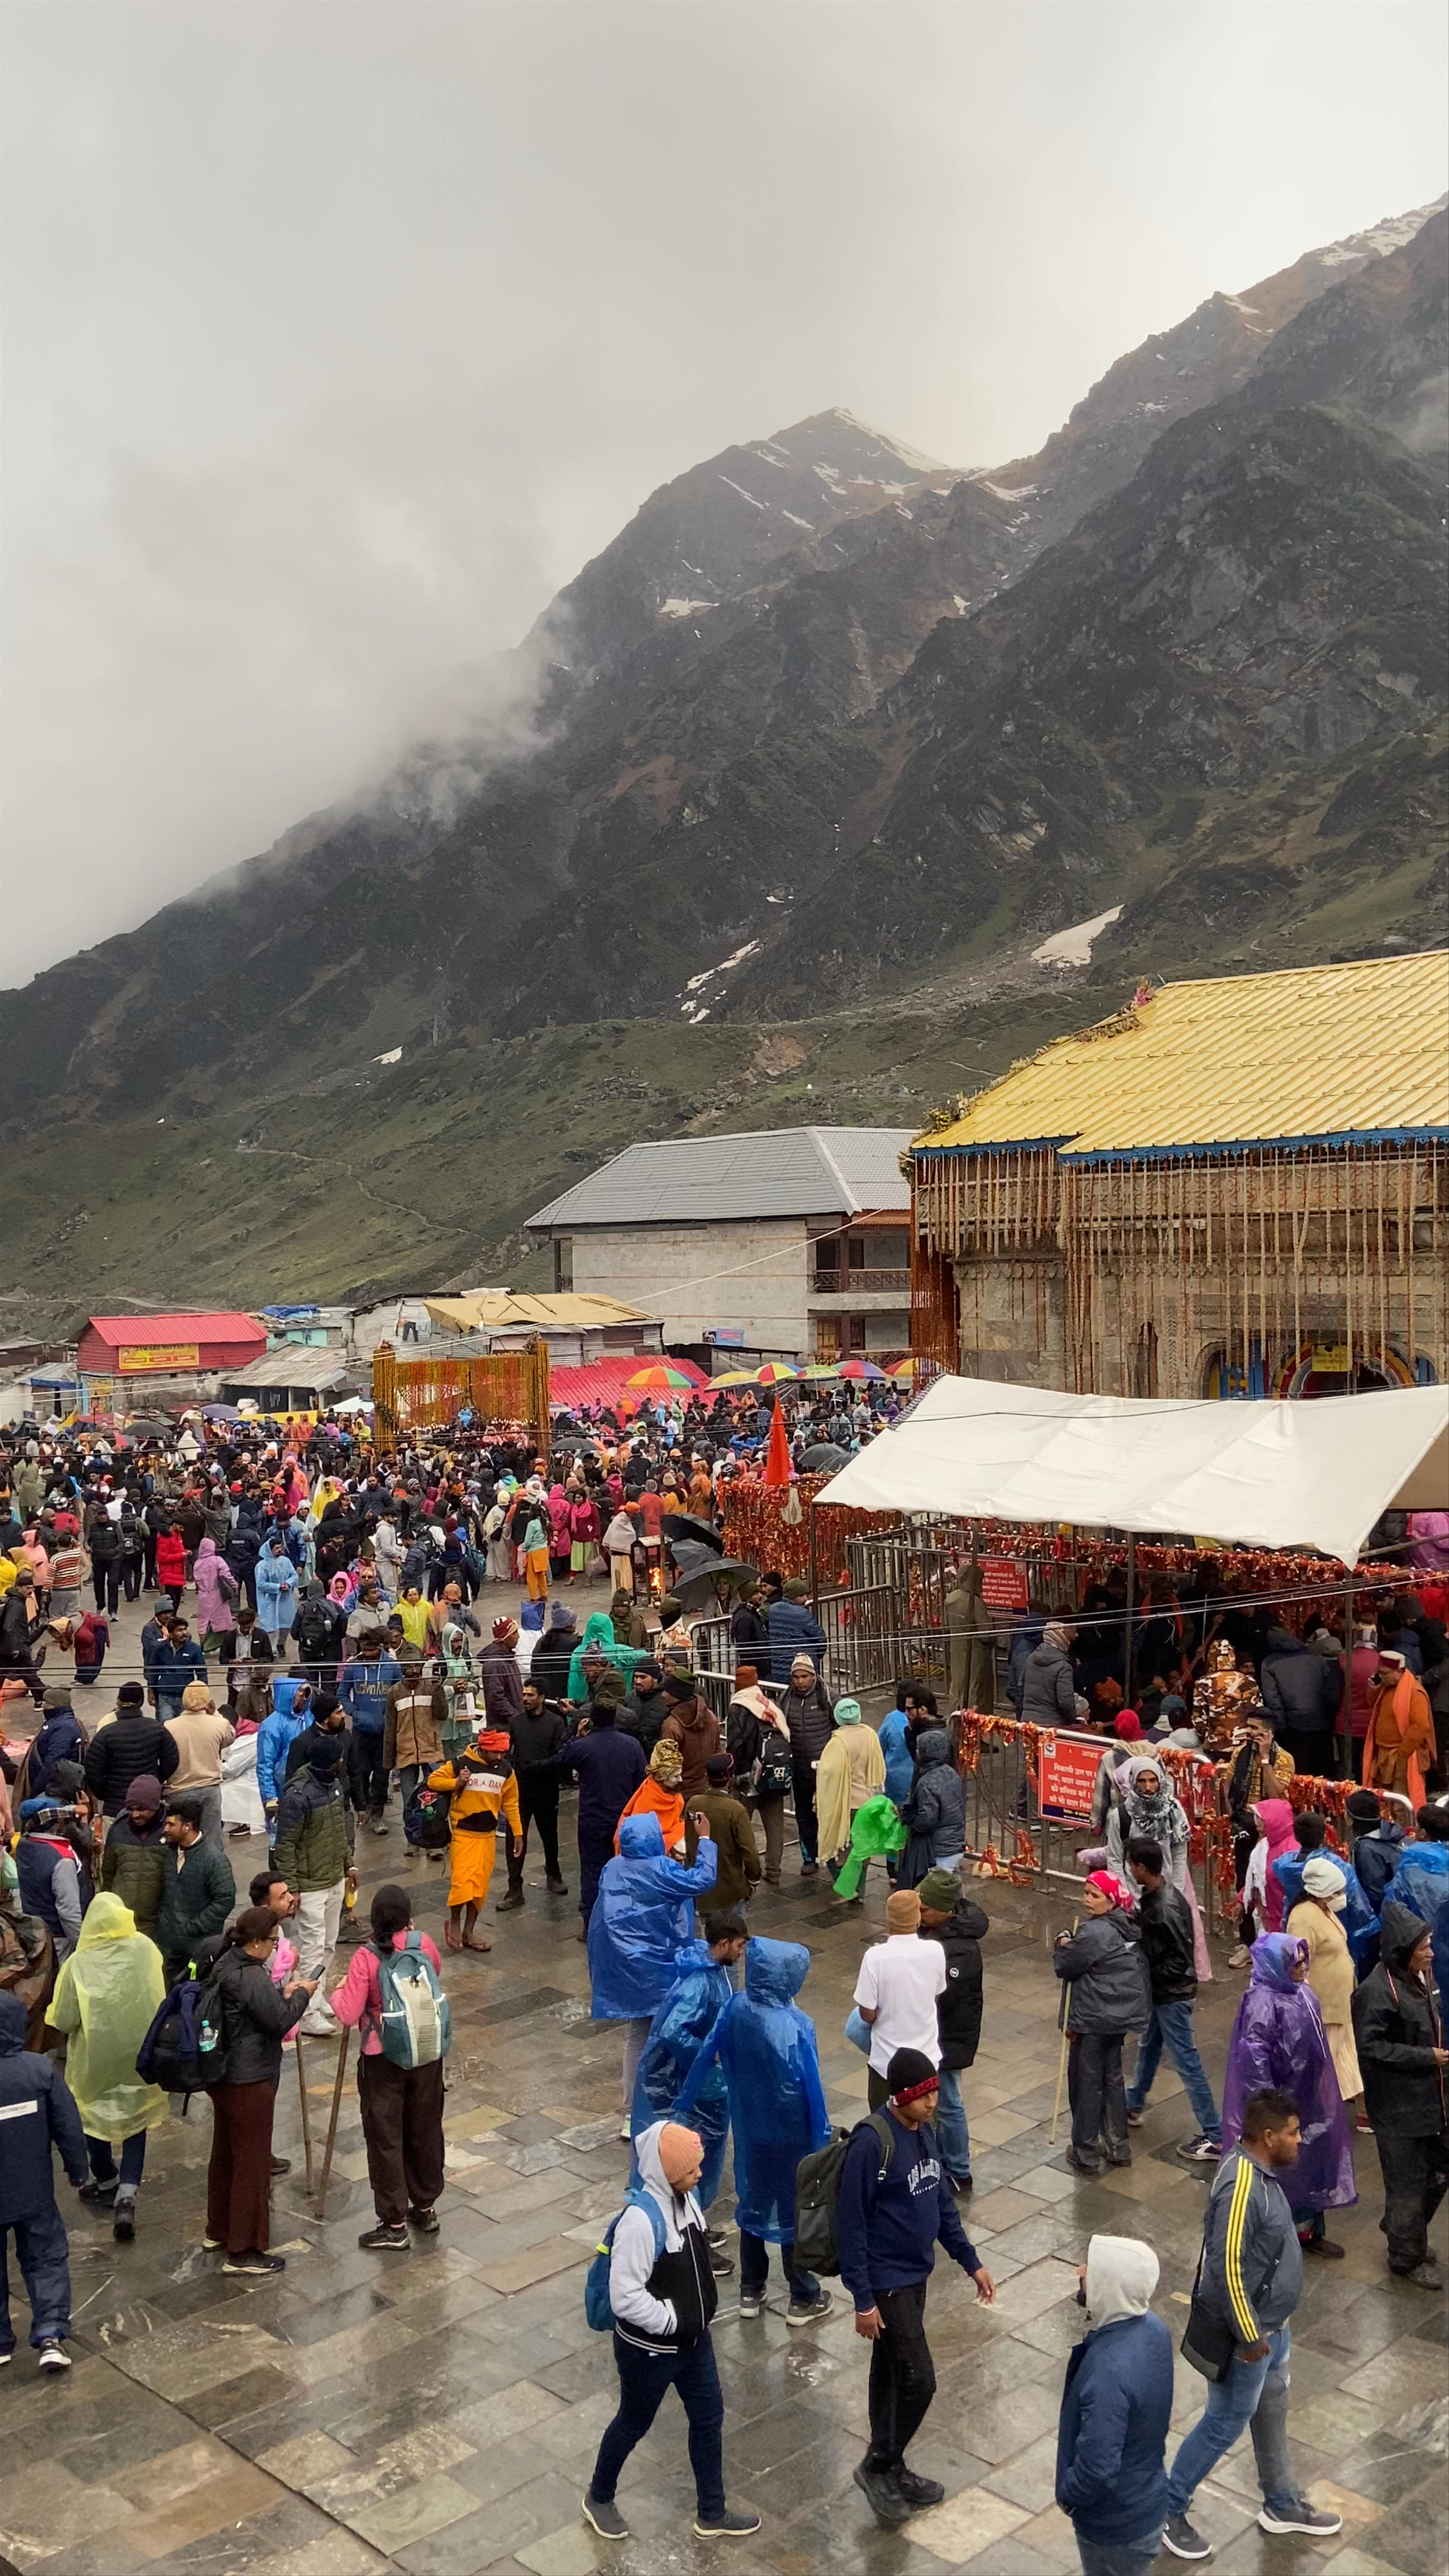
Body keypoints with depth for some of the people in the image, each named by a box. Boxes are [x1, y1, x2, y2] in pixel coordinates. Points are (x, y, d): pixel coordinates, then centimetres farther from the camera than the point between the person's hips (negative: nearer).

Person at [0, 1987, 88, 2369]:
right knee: (46, 2260, 13)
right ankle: (51, 2336, 3)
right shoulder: (41, 2069, -14)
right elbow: (69, 2127, -7)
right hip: (34, 2193, 1)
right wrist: (77, 2169, 8)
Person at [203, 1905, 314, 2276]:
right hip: (250, 2082, -10)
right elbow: (280, 2022, -20)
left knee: (225, 2153, 23)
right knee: (252, 2162, 2)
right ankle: (243, 2252, 11)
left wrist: (282, 1993, 6)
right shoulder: (251, 1978, -27)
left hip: (224, 2076, 10)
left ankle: (218, 2231, 38)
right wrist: (302, 1994, -6)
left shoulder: (226, 1964, 3)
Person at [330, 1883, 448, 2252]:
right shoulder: (423, 1944, -8)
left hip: (383, 2060, -4)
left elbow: (349, 2016, -18)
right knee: (425, 2130, 19)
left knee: (385, 2138, 7)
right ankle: (426, 2207, 33)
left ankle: (394, 2225, 13)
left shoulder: (366, 1957, -20)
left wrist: (339, 1991, 1)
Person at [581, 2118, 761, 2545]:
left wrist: (703, 2308, 4)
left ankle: (711, 2514, 37)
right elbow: (625, 2298, -31)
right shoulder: (640, 2220, -34)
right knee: (634, 2424, 16)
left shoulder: (685, 2199, -7)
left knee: (709, 2417, 18)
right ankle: (599, 2498, 42)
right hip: (649, 2349, -7)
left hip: (693, 2338, 7)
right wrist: (673, 2321, -21)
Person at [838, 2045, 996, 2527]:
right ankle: (878, 2467, 15)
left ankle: (890, 2470, 33)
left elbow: (941, 2202, 13)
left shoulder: (924, 2131, 1)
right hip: (886, 2283, -8)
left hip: (916, 2275, 8)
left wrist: (971, 2262, 14)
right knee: (918, 2381, -4)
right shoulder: (872, 2143, -25)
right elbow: (851, 2224, -21)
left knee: (891, 2376, 19)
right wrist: (863, 2300, -19)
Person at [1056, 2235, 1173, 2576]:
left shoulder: (1109, 2374, -39)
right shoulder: (1151, 2327, -10)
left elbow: (1098, 2469, -34)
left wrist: (1067, 2495, -15)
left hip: (1116, 2523, -8)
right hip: (1145, 2499, 8)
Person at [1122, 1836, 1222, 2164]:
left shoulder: (1165, 1909, -30)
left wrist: (1149, 1978, -20)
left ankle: (1215, 2137, 8)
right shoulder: (1153, 1895, -1)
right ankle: (1133, 2107, 46)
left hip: (1173, 1995, -10)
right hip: (1159, 1991, 10)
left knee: (1187, 2063, -1)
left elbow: (1178, 1961, -26)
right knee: (1148, 2048, 26)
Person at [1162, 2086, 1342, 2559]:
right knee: (1227, 2422, 6)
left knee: (1271, 2410, 24)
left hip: (1271, 2322, 9)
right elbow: (1228, 2268, -31)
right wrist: (1249, 2337, -22)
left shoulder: (1259, 2168, -2)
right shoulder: (1242, 2187, -33)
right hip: (1248, 2330, -9)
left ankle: (1282, 2505, 43)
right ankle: (1167, 2510, 22)